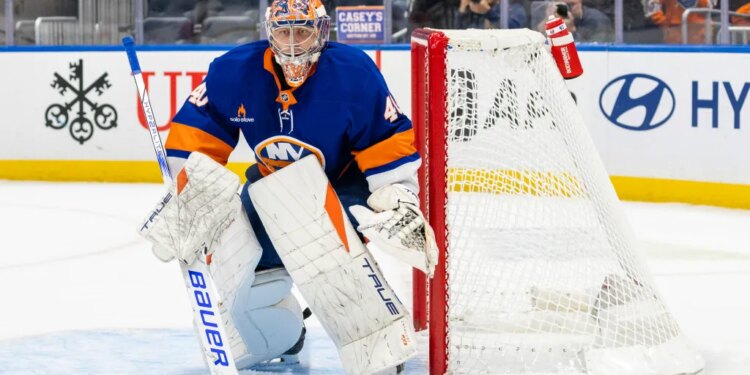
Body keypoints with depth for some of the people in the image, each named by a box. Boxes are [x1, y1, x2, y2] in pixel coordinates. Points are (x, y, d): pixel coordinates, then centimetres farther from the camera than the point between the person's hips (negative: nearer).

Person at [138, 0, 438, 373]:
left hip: (344, 187, -5)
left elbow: (392, 143, -15)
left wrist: (398, 201, -22)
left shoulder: (355, 73, -21)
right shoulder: (234, 72, -13)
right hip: (271, 187, 5)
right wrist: (184, 201, -12)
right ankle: (281, 338, 24)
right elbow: (195, 137, -8)